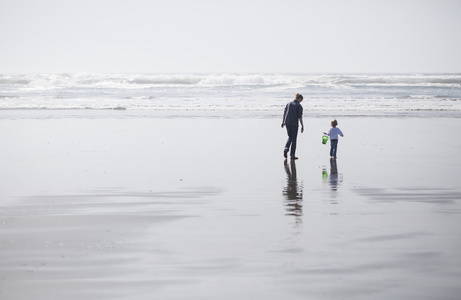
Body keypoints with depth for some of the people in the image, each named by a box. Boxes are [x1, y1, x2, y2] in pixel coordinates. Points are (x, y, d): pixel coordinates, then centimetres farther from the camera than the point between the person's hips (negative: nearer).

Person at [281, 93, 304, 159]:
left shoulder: (289, 104, 8)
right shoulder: (299, 106, -7)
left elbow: (284, 113, 10)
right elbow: (300, 117, -11)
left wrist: (283, 122, 17)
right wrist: (302, 126, -7)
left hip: (287, 123, 5)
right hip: (294, 124, -5)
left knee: (290, 137, 20)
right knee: (294, 139, 5)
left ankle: (286, 148, -5)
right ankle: (292, 155, 7)